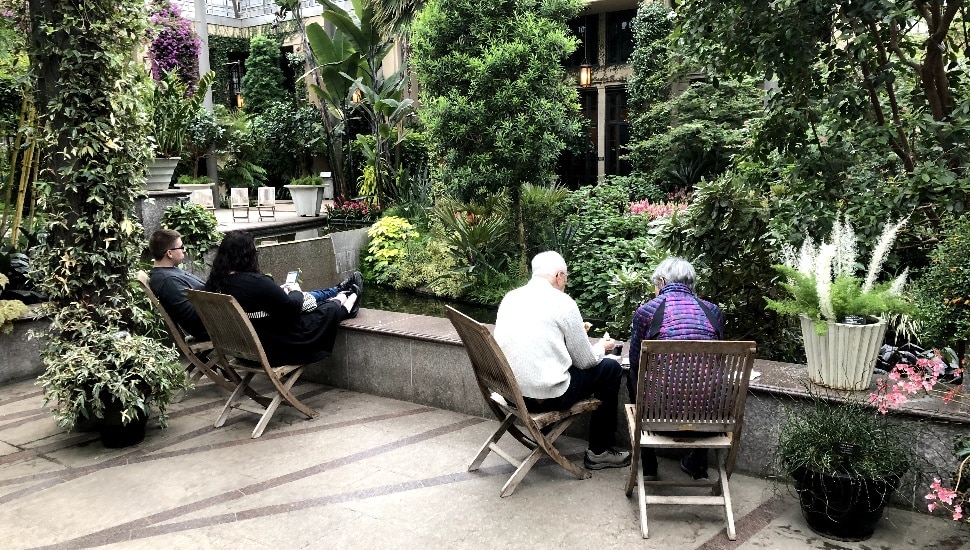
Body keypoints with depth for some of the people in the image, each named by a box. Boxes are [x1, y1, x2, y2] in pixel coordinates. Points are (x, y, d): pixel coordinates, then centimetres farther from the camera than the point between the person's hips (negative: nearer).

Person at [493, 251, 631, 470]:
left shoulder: (510, 297, 6)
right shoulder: (562, 302, -11)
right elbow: (585, 361, -4)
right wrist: (602, 347, 18)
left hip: (508, 390, 7)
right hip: (545, 397, -7)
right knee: (611, 369, 11)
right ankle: (599, 452, 19)